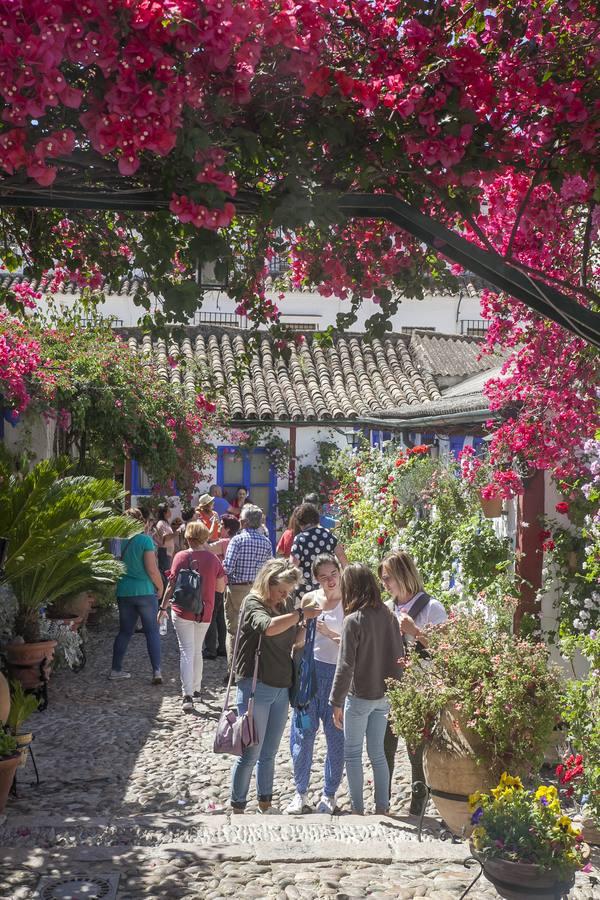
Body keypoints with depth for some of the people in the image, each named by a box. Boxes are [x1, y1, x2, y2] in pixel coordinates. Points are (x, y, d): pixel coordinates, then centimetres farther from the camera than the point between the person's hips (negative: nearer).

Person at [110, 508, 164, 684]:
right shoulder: (145, 539, -11)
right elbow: (152, 570, -14)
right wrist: (160, 587, 1)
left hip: (123, 592, 4)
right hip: (145, 591, -4)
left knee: (125, 631, 16)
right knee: (152, 631, 4)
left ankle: (115, 669, 19)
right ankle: (157, 672, 0)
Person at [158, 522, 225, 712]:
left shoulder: (181, 557, -8)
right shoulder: (213, 559, -3)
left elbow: (172, 585, -7)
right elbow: (221, 587, 4)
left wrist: (163, 607, 3)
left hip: (183, 611, -3)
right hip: (204, 612, 3)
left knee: (187, 652, -2)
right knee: (197, 651, 19)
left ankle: (187, 696, -11)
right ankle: (196, 689, 30)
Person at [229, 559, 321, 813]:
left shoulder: (287, 604, 5)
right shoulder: (253, 603, -14)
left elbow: (295, 640, 15)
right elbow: (269, 628, -35)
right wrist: (301, 614, -27)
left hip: (281, 687, 6)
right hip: (256, 687, -6)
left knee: (269, 753, 17)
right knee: (251, 754, 2)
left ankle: (265, 804, 31)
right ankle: (237, 808, 16)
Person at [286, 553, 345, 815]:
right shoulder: (309, 600, 3)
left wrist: (329, 633, -20)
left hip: (337, 673, -2)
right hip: (310, 669, 2)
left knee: (336, 737, 6)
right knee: (303, 733, 5)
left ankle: (329, 794, 23)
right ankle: (300, 792, 22)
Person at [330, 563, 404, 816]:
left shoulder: (354, 620, -18)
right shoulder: (388, 616, -1)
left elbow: (345, 666, -18)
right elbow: (399, 655, 5)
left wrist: (337, 702, -10)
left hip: (360, 697, -6)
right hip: (385, 695, 6)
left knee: (353, 753, 10)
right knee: (378, 753, 17)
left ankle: (358, 809, 15)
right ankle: (382, 808, 22)